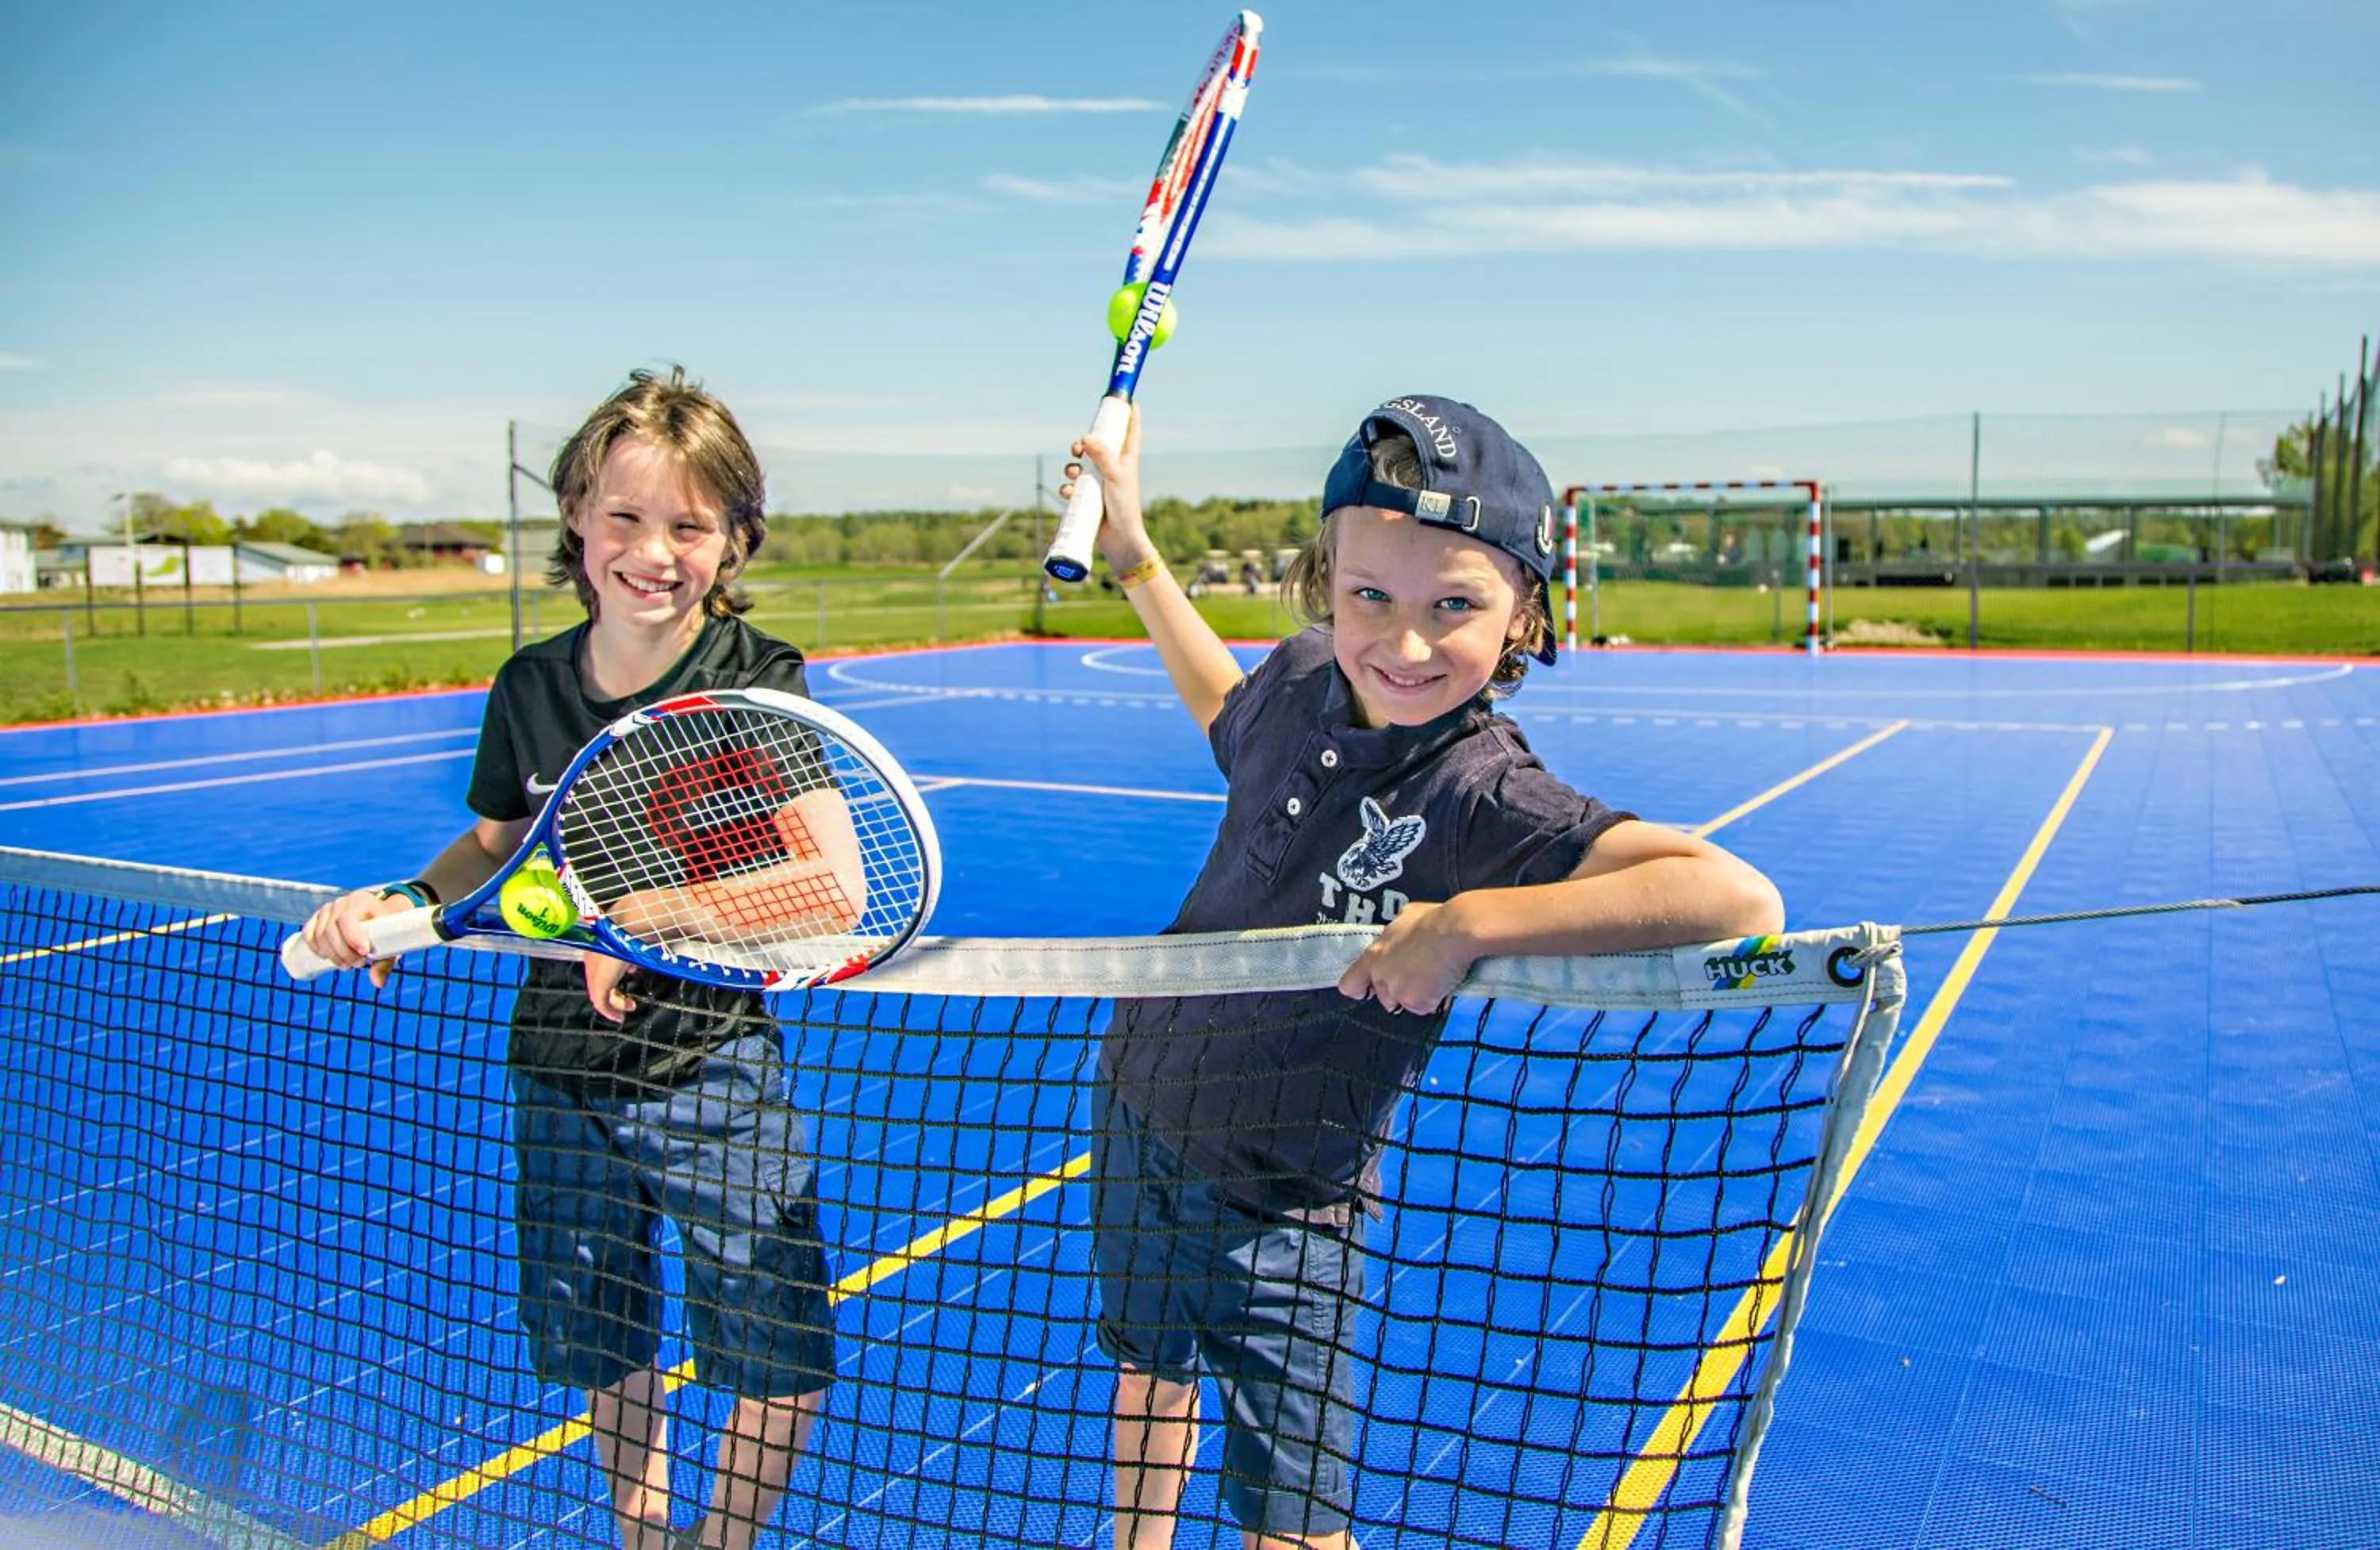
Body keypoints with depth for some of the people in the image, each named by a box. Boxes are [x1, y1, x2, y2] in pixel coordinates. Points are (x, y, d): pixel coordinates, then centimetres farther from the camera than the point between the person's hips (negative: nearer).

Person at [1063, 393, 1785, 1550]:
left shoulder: (1485, 798, -30)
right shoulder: (1306, 674, -11)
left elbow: (1742, 898, -43)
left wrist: (1466, 923, -45)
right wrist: (1129, 546, 16)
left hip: (1281, 1205, -6)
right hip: (1142, 1103, 6)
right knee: (1145, 1370, 28)